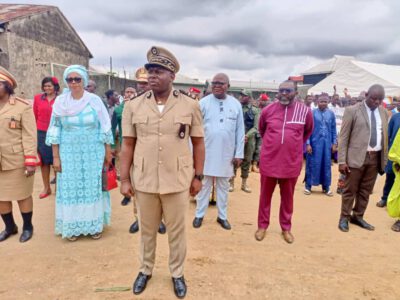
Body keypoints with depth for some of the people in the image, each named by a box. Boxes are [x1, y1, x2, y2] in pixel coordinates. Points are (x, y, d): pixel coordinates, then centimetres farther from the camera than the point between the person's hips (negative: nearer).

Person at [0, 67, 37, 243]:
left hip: (17, 161, -4)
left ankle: (27, 227, 27)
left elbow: (30, 136, -10)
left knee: (22, 195, 8)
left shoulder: (23, 106, -8)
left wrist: (30, 162, -15)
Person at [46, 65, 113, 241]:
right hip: (69, 153, 1)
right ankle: (73, 226, 21)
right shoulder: (60, 102, 1)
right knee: (70, 188, 6)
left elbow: (105, 128, 0)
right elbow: (55, 131, 3)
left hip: (93, 152, -1)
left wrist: (108, 152, -1)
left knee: (92, 187, 7)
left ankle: (94, 224, 21)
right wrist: (56, 157, 0)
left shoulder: (95, 100, -3)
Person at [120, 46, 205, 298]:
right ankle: (146, 270, 42)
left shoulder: (190, 105, -4)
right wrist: (125, 179, 1)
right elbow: (128, 145, 2)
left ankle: (177, 273, 36)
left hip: (178, 181, -1)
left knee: (177, 231, 14)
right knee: (147, 230, 19)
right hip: (144, 181, 2)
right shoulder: (134, 106, -1)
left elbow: (198, 143, 1)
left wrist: (198, 176, 0)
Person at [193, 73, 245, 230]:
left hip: (226, 153, 2)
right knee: (204, 184, 10)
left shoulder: (236, 104, 1)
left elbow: (240, 130, 3)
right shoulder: (203, 103, -5)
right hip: (206, 152, -1)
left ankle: (222, 216, 27)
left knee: (223, 185, 13)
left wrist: (239, 153, 1)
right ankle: (199, 214, 24)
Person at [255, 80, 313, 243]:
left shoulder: (305, 111, -5)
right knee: (265, 195, 12)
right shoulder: (268, 110, -4)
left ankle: (286, 228, 30)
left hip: (292, 162, 0)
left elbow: (308, 131, 14)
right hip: (268, 160, 0)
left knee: (287, 197, 13)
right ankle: (262, 225, 28)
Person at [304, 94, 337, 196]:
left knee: (326, 164, 9)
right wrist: (308, 144, -9)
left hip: (327, 143, 3)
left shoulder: (331, 114, 3)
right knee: (312, 164, 4)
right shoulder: (312, 113, -6)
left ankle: (326, 187, 21)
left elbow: (333, 129, 8)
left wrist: (334, 143, 5)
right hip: (315, 142, -3)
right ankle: (308, 186, 15)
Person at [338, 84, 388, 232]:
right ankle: (344, 218, 18)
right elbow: (343, 137, -7)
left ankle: (358, 217, 27)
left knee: (366, 190, 13)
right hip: (356, 157, -5)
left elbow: (385, 136, 14)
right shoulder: (352, 110, -5)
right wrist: (342, 160, -13)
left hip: (376, 157, 5)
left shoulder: (384, 112, 11)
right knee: (350, 190, 4)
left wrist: (385, 159, 9)